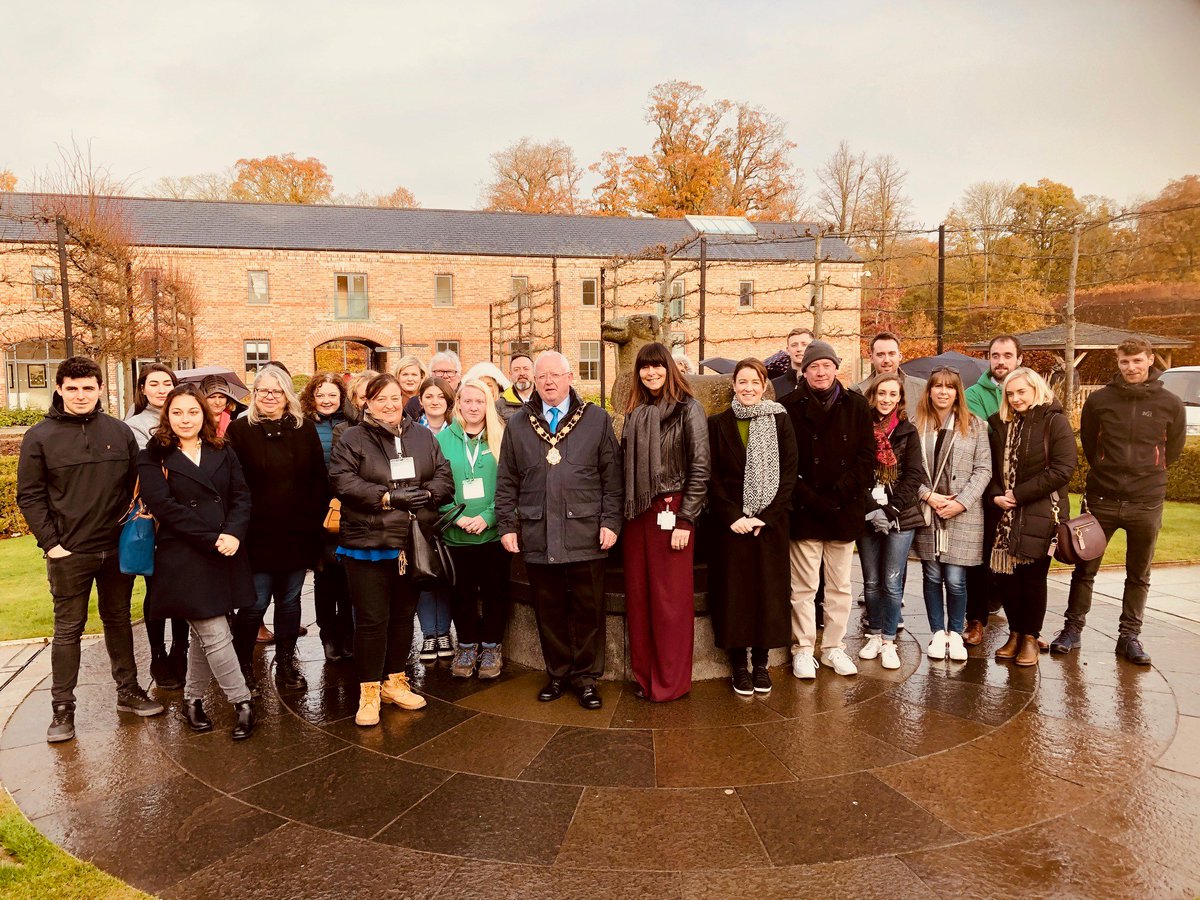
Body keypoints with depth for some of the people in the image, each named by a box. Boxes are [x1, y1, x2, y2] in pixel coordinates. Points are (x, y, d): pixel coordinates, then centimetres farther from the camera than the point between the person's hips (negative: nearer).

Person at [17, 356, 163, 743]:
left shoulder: (119, 432, 4)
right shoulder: (40, 437, -3)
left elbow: (136, 486, 9)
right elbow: (30, 497, -3)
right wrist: (51, 542, -10)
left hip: (117, 549, 3)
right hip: (68, 553, -2)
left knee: (119, 620, 15)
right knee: (68, 629, 5)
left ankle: (128, 691, 27)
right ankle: (62, 707, 17)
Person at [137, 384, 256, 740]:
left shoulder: (223, 453, 12)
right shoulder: (153, 457, 0)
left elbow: (241, 496, 3)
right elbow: (164, 506, -10)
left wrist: (233, 534, -15)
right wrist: (211, 539, -16)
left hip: (225, 556, 4)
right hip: (183, 558, -4)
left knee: (204, 633, 13)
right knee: (215, 634, -5)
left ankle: (193, 698, 29)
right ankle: (242, 702, 7)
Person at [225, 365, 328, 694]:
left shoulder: (304, 429, 7)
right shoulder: (240, 430, -1)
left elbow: (319, 479, 6)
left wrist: (314, 518, -1)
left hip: (297, 533, 3)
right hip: (258, 535, -3)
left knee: (290, 601, 12)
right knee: (255, 603, 0)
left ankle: (286, 663, 26)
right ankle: (241, 664, 21)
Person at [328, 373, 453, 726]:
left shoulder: (423, 437, 9)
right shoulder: (352, 439, -2)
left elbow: (445, 478, 4)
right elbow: (343, 482, -14)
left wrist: (425, 493, -16)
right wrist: (387, 497, -21)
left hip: (413, 544, 4)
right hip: (368, 544, -4)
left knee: (403, 615, 14)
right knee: (372, 619, 0)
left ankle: (394, 681, 30)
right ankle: (369, 693, 13)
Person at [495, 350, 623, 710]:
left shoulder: (597, 420, 5)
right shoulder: (518, 425, 11)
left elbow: (612, 477, 3)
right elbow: (506, 482, 11)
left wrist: (610, 521, -4)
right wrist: (507, 526, 5)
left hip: (585, 534, -1)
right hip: (537, 537, 2)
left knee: (588, 610, 5)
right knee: (549, 611, 9)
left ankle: (586, 677, 19)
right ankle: (558, 673, 24)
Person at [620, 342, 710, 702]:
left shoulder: (688, 409, -5)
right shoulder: (634, 412, 12)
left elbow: (700, 467, -9)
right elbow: (624, 465, 14)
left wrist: (685, 520, -13)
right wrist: (622, 511, 6)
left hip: (670, 512, -5)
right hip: (635, 513, 6)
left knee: (670, 598, 1)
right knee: (637, 596, 9)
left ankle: (670, 681, 13)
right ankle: (643, 674, 21)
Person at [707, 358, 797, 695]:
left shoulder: (780, 420, 4)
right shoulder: (718, 424, 4)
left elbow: (789, 472, -1)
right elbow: (712, 476, 0)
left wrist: (767, 516, -10)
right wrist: (732, 516, -11)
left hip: (770, 523, 1)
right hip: (730, 523, 0)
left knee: (767, 590, 4)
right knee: (733, 591, 1)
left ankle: (761, 662, 17)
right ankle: (738, 665, 12)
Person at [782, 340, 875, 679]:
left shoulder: (856, 406, 7)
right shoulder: (791, 407, -1)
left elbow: (867, 456, 3)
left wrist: (839, 494, -9)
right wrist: (809, 498, -13)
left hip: (844, 511, 3)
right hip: (804, 512, -3)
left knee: (840, 586, 12)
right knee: (804, 586, 3)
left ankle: (834, 647, 24)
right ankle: (803, 649, 15)